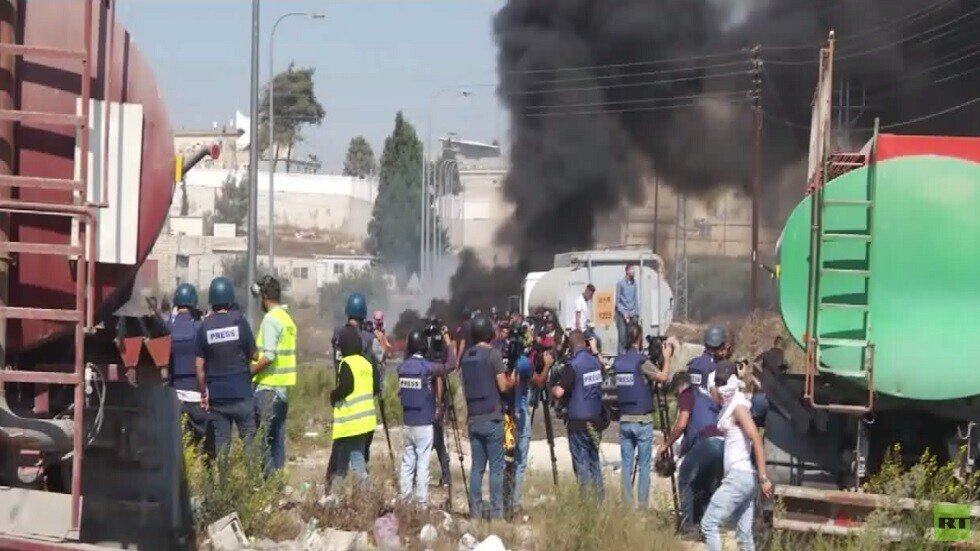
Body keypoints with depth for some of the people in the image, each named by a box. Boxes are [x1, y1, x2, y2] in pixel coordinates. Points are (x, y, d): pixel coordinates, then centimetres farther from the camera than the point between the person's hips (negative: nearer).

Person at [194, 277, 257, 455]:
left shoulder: (205, 326, -2)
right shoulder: (239, 322, -7)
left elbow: (199, 366, -1)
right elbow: (253, 355, 0)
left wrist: (203, 392, 9)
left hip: (217, 396, 2)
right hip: (241, 394, -2)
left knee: (221, 442, 6)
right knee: (250, 439, 5)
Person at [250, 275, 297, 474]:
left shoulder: (271, 319, -13)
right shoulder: (287, 319, 15)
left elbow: (268, 356, -20)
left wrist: (248, 373, -11)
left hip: (268, 386, -9)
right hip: (284, 386, 9)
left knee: (263, 439, -7)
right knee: (278, 438, 12)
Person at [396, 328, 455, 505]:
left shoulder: (402, 367, 3)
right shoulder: (427, 367, -13)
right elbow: (451, 364, -11)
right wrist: (447, 340, -2)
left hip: (407, 423, 5)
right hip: (424, 424, -5)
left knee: (407, 462, 9)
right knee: (423, 464, -2)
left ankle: (403, 501, 10)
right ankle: (422, 503, -1)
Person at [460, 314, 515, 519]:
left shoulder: (466, 356, 9)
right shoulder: (493, 354, -9)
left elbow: (465, 386, 14)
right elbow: (503, 386, -10)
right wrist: (513, 380, 8)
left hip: (473, 420, 6)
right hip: (492, 419, -5)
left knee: (477, 467, 9)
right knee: (496, 467, -2)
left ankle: (475, 511, 8)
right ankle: (496, 512, -5)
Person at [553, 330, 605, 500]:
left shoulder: (573, 366, -17)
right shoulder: (596, 362, 4)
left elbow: (559, 392, -23)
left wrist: (553, 389, -2)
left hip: (578, 421, -6)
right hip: (596, 420, 6)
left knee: (581, 463, 0)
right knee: (594, 460, 15)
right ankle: (599, 500, 17)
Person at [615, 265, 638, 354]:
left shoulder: (634, 283, 6)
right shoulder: (621, 283, -6)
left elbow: (635, 299, 13)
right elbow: (617, 300, -4)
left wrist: (634, 312, 5)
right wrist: (624, 313, -10)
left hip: (632, 314, 4)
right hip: (621, 313, -4)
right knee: (622, 336, -7)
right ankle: (621, 354, -1)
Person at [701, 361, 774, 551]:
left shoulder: (738, 407, -10)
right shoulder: (731, 406, 16)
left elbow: (756, 440, -18)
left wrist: (763, 478, -23)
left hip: (740, 476, -9)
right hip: (742, 477, 9)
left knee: (709, 523, -8)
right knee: (744, 535, 7)